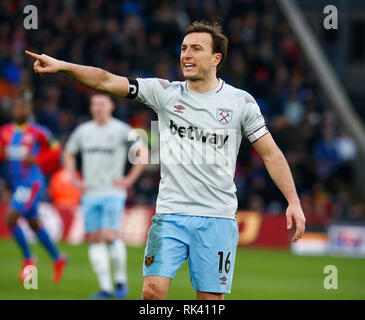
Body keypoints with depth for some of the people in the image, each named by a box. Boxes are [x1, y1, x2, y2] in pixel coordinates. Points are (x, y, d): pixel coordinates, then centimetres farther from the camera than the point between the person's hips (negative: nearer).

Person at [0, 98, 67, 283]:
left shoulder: (37, 132, -9)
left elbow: (55, 150, -1)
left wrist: (37, 160, -14)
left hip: (32, 183, -7)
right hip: (17, 184, 7)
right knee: (34, 225, 16)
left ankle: (28, 259, -2)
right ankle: (57, 259, 34)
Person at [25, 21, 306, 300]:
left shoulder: (241, 102, 3)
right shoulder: (165, 93, 5)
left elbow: (271, 154, 7)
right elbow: (106, 81, -2)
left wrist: (294, 201, -1)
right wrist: (62, 66, -14)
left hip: (217, 219, -1)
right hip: (170, 214, 1)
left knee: (211, 299, -1)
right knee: (153, 290, -13)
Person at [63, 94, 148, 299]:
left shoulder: (122, 130, -3)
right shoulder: (83, 131, 11)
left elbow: (143, 153, -2)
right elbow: (69, 154, 26)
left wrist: (129, 180, -7)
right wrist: (75, 180, 14)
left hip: (113, 193, -5)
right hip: (89, 194, 5)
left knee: (110, 236, -16)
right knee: (95, 239, 1)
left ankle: (121, 281, 0)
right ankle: (106, 287, 4)